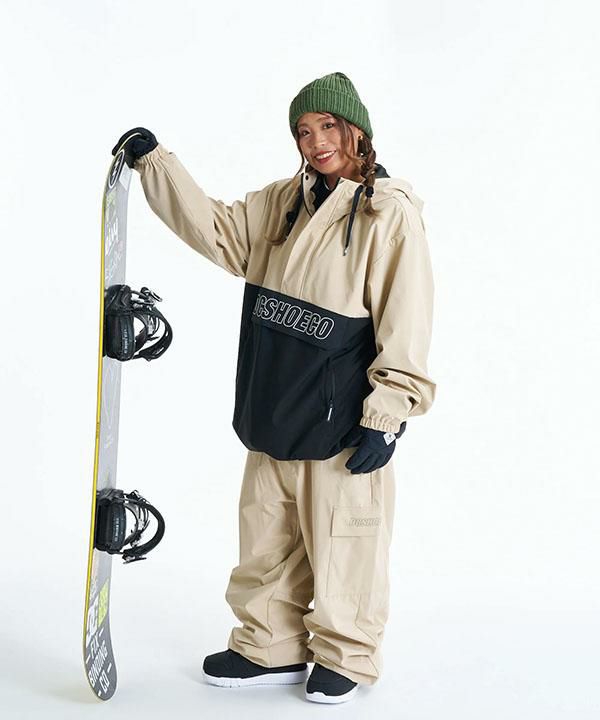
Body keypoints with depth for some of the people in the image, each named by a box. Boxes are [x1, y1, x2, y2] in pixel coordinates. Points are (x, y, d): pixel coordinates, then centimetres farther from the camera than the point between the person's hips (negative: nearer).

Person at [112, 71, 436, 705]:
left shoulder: (391, 214, -10)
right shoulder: (284, 201, 10)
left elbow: (405, 327, -13)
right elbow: (217, 231, 11)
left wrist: (386, 418, -16)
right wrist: (155, 161, 5)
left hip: (342, 425, -6)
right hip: (273, 414, 7)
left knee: (341, 545, 5)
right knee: (266, 537, 15)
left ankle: (345, 658, 25)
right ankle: (269, 647, 32)